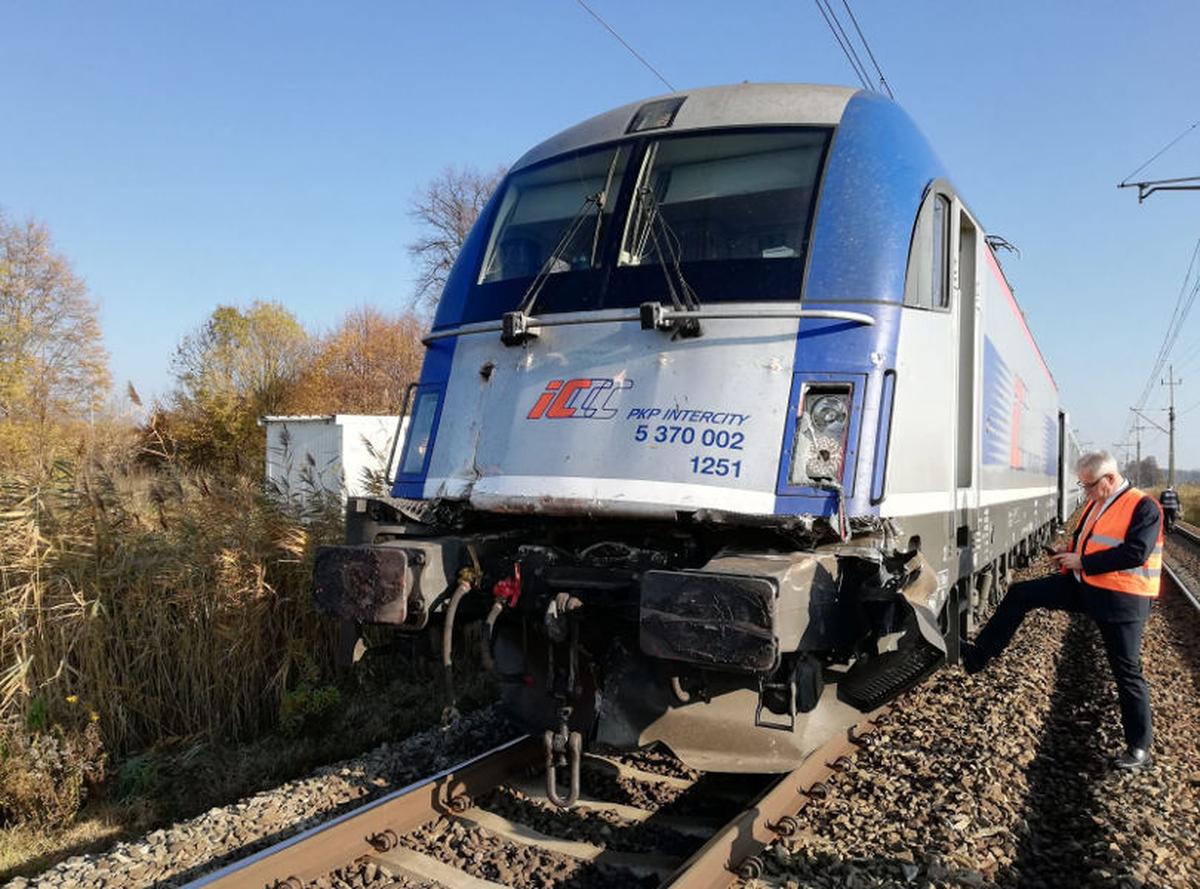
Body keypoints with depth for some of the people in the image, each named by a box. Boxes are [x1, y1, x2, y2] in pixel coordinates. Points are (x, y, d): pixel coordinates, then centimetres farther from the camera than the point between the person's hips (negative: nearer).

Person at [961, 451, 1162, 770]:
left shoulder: (1143, 507, -14)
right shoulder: (1094, 505, 12)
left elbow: (1135, 553, -24)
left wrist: (1083, 562, -19)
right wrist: (1069, 554, 3)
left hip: (1120, 599, -8)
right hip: (1084, 585, 8)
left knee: (1127, 672, 1)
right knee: (1020, 594, 0)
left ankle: (1139, 748, 15)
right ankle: (978, 654, 5)